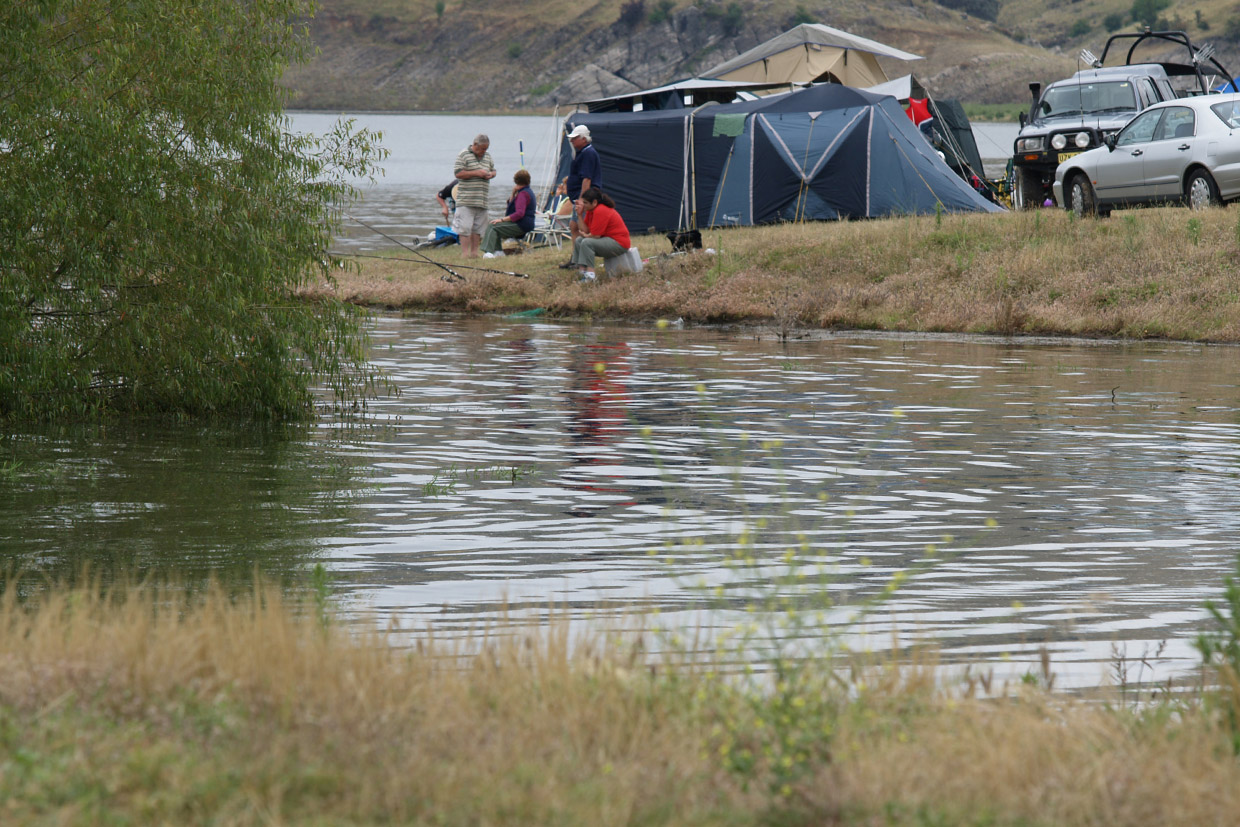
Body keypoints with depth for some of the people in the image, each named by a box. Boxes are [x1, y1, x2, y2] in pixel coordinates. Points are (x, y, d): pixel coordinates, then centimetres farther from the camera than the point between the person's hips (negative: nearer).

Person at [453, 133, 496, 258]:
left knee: (478, 228, 6)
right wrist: (476, 173, -15)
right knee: (465, 228, -9)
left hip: (481, 200, 6)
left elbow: (493, 170, 27)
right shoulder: (464, 155, -4)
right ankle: (465, 253, -10)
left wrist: (491, 174, 3)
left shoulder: (487, 156, 17)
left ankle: (474, 251, 11)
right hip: (466, 200, -6)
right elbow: (458, 173, -11)